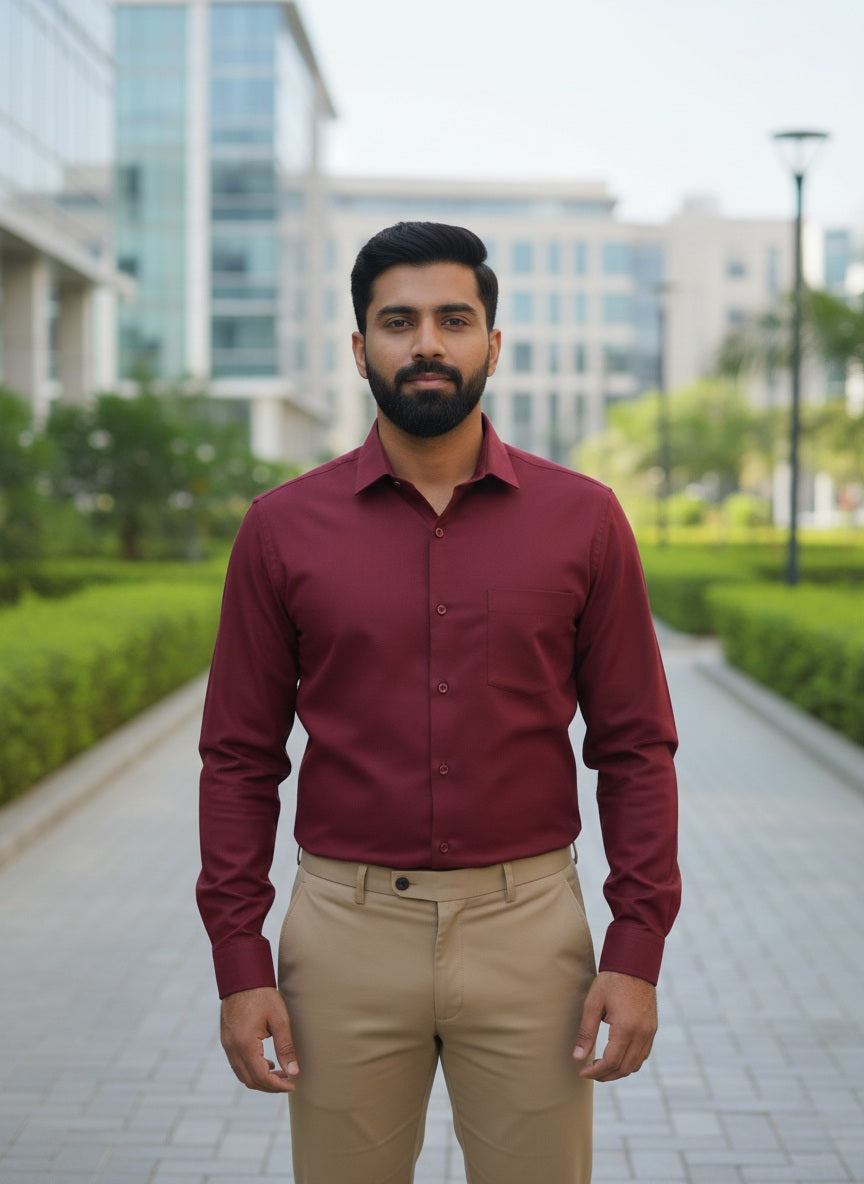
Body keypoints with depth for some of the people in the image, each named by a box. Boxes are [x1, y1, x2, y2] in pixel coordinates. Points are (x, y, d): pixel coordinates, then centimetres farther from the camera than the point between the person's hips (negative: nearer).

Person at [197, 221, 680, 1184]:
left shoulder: (583, 519, 0)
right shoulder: (283, 528, 1)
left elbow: (635, 747, 2)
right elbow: (240, 757, 3)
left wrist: (637, 952, -4)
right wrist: (239, 963, -3)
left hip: (529, 927, 0)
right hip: (348, 927, 0)